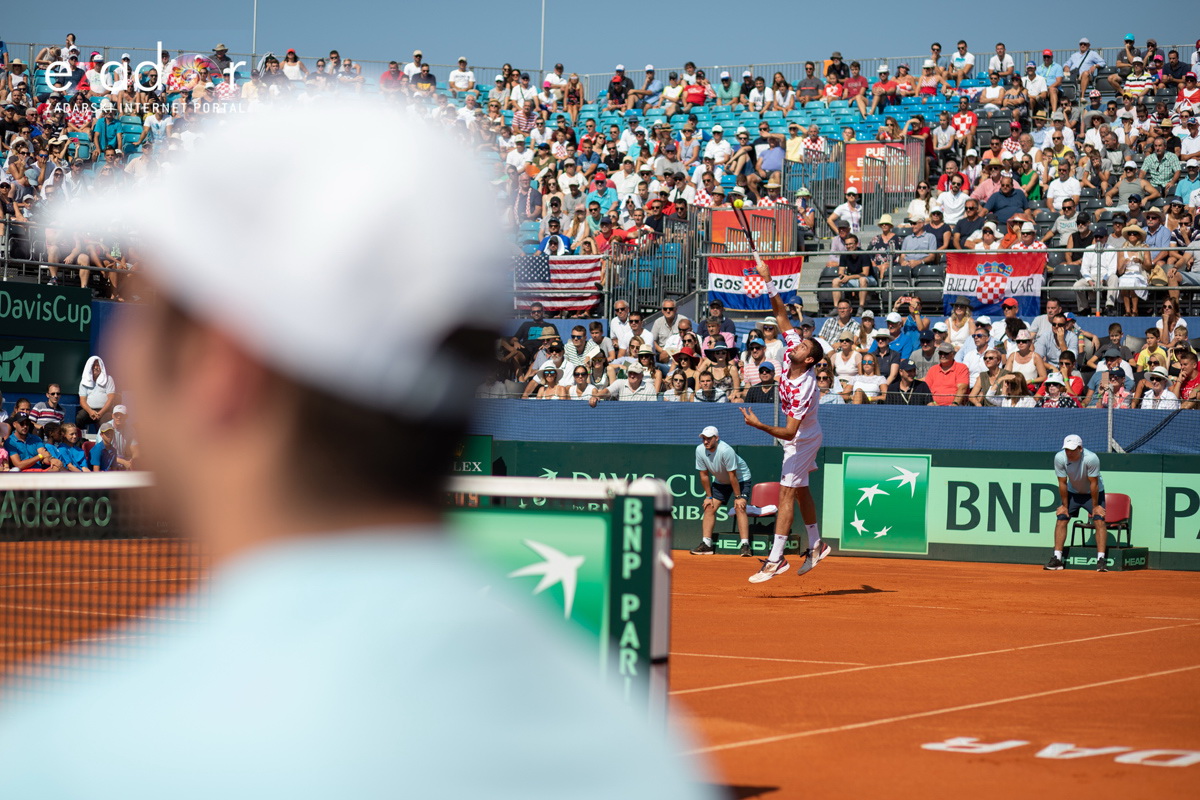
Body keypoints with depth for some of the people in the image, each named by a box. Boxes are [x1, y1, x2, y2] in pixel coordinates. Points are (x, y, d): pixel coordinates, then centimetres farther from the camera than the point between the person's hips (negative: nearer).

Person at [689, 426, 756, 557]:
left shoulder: (725, 450, -35)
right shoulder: (700, 450, -17)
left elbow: (732, 476, -28)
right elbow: (704, 475, -6)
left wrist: (738, 497, -23)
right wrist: (708, 496, -3)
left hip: (741, 479, -6)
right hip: (720, 481, 6)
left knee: (739, 507, -22)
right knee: (709, 507, -4)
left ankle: (745, 545, -26)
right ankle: (706, 544, -1)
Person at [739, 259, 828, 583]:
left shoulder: (803, 388, -35)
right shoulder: (792, 349, -15)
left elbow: (789, 432, -36)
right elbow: (782, 314, -9)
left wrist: (759, 425, -43)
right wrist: (768, 282, -17)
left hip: (802, 439, -9)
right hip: (802, 437, 9)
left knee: (787, 493, -11)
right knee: (801, 490, 18)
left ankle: (776, 559, -11)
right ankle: (816, 545, 31)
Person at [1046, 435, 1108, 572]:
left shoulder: (1091, 458, -34)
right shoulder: (1059, 458, -25)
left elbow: (1093, 484, -25)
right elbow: (1062, 483, -14)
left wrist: (1095, 506, -17)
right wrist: (1065, 505, -7)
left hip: (1093, 493, -3)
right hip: (1072, 492, 3)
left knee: (1099, 520, -17)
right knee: (1061, 518, -6)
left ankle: (1101, 559, -18)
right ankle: (1057, 558, -2)